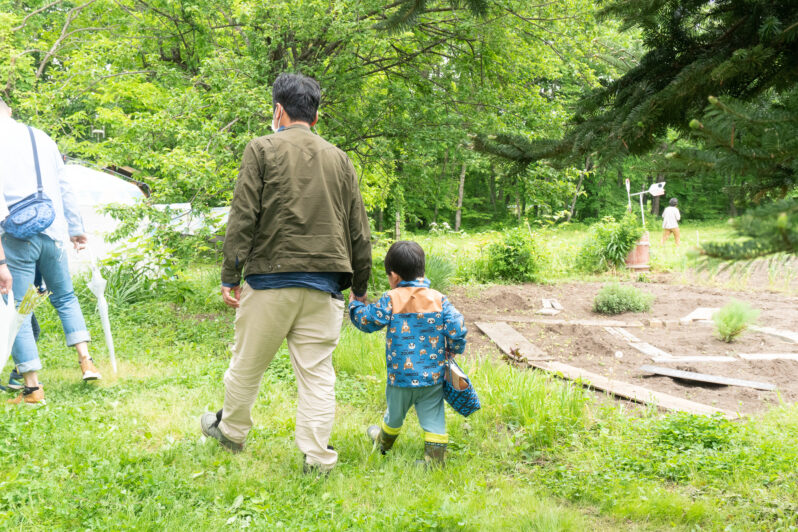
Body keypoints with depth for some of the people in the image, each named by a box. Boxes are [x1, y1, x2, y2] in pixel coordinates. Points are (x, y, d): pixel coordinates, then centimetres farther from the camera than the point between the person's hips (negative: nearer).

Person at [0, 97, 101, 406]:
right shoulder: (40, 137, 15)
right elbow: (63, 189, 19)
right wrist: (75, 228, 27)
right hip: (52, 233, 5)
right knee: (65, 298, 22)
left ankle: (32, 388, 1)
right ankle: (86, 361, 12)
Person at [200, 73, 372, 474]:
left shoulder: (262, 150, 0)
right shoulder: (340, 159, 11)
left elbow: (243, 218, -7)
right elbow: (359, 232, 12)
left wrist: (230, 276, -3)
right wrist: (360, 289, 19)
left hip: (271, 278, -3)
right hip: (325, 285, 3)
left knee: (248, 363, 14)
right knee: (317, 372, 5)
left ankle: (231, 430, 32)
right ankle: (318, 458, 4)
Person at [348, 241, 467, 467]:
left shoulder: (391, 299, -10)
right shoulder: (439, 299, -3)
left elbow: (366, 321, -4)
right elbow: (457, 327, -8)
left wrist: (355, 302, 14)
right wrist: (453, 349, 9)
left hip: (401, 375, 0)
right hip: (433, 375, 1)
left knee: (395, 413, 22)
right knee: (433, 418, 6)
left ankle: (384, 442, 46)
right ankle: (435, 456, 5)